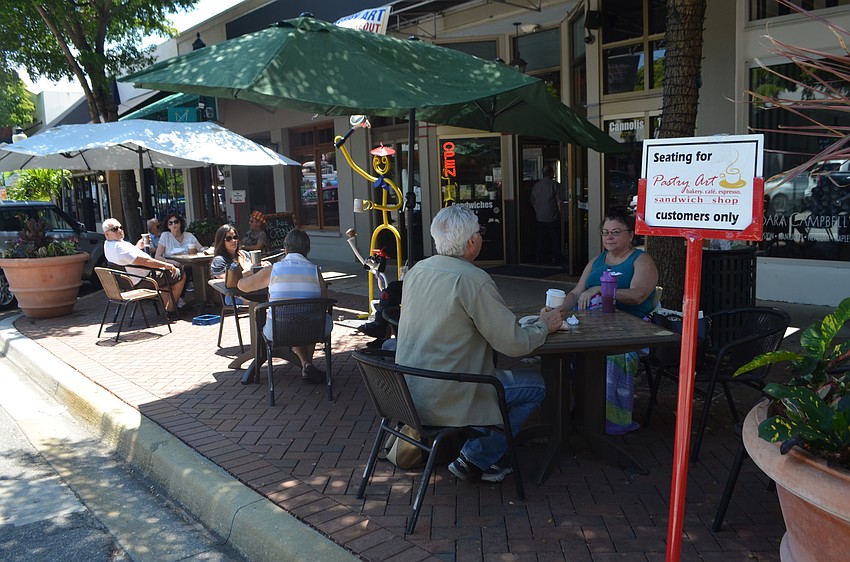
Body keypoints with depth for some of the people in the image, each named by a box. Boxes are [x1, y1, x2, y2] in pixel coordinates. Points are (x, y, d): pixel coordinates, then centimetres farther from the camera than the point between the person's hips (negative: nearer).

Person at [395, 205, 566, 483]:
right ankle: (476, 458, 9)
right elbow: (514, 344, -17)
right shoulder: (473, 279, -20)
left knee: (496, 368, 27)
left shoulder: (416, 270, 4)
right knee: (535, 385, 6)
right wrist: (544, 326, 4)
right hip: (441, 402, -8)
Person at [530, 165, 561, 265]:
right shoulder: (555, 185, -9)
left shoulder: (536, 186, 8)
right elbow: (559, 202, -11)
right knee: (555, 239, 3)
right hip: (553, 218, -5)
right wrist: (560, 214, -2)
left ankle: (539, 257, 17)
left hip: (540, 218, 5)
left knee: (541, 239, 12)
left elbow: (533, 203, 14)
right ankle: (555, 258, 3)